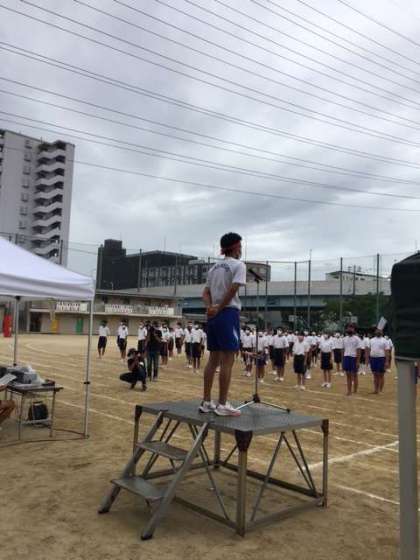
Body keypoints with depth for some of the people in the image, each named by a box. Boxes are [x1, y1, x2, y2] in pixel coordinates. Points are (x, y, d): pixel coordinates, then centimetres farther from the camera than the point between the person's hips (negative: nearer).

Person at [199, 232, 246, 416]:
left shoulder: (214, 267, 19)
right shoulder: (238, 265, -4)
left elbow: (206, 293, 12)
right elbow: (232, 290, -15)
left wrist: (211, 307, -4)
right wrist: (219, 309, -7)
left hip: (213, 316, 8)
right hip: (228, 314, -8)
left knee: (213, 359, 11)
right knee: (227, 361, -4)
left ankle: (206, 402, 14)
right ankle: (223, 405, -2)